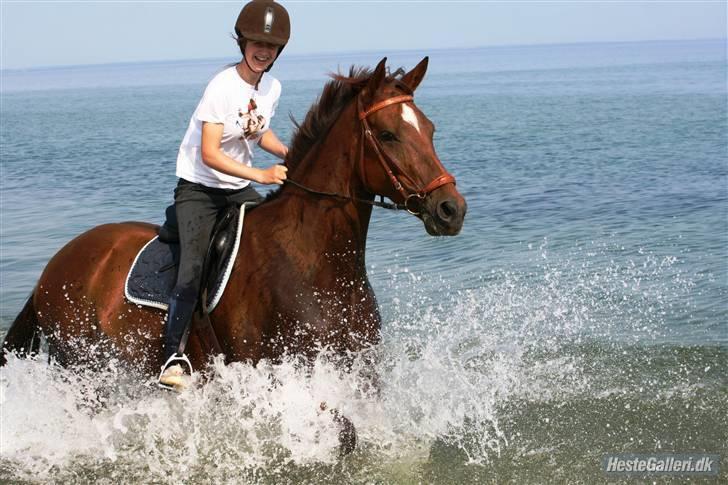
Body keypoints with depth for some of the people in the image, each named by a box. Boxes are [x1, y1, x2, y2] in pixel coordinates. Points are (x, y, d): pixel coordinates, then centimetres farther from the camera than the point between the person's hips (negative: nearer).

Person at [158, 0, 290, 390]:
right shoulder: (222, 87, -20)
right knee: (194, 267, -23)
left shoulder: (272, 88, 1)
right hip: (198, 189, -7)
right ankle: (174, 357, -18)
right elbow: (209, 154, -26)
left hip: (239, 190, 7)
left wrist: (291, 156, 2)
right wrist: (261, 175, -35)